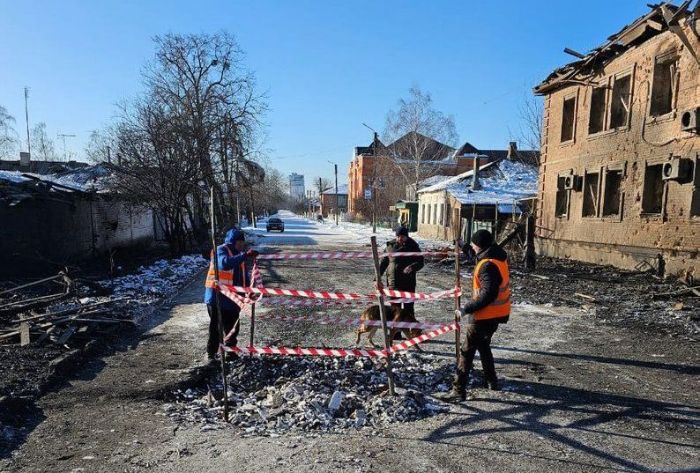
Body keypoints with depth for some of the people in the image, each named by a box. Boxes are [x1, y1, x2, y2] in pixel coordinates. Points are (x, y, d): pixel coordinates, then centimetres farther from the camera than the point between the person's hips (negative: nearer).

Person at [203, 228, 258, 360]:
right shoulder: (221, 250, -11)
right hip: (217, 297, -7)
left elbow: (244, 274, 18)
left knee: (233, 327, 15)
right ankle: (211, 353, 10)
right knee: (216, 327, 0)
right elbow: (225, 263, -34)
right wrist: (245, 255, -37)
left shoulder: (238, 254, 14)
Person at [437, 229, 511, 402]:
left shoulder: (488, 265, -25)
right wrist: (465, 248, 24)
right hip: (496, 314, 10)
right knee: (483, 345, 27)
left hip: (485, 316, -10)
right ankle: (491, 381, 38)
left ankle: (458, 390, 1)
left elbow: (488, 294, -30)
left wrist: (467, 308, -25)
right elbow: (480, 257, 28)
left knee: (467, 351, -3)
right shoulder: (498, 256, 4)